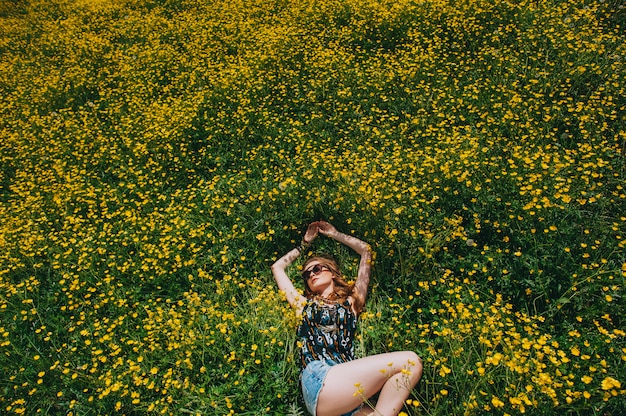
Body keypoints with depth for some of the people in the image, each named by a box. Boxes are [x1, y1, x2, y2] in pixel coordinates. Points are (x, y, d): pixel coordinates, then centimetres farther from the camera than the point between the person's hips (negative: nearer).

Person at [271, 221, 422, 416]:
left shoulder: (351, 302, 24)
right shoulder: (303, 305, 23)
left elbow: (365, 251, 28)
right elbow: (277, 267, 34)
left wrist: (334, 234, 39)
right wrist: (306, 242, 43)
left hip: (347, 384, 2)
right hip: (318, 382, -2)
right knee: (409, 361, -18)